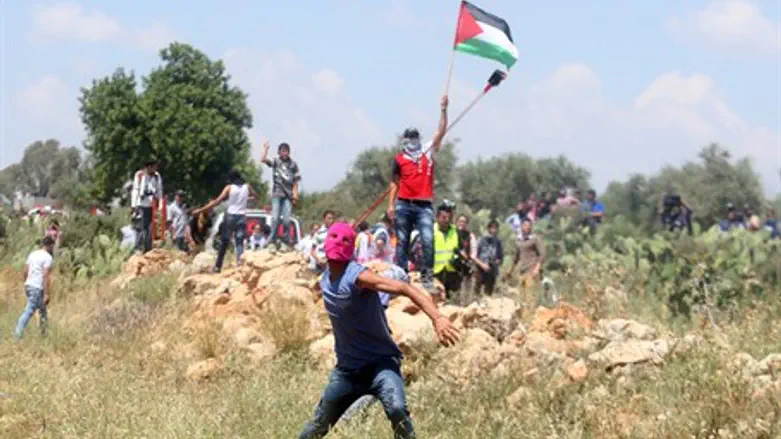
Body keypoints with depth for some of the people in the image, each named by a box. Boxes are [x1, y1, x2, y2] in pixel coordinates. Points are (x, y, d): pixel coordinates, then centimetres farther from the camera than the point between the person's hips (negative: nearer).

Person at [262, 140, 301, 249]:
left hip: (288, 195, 1)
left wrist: (295, 194, -1)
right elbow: (263, 159, -10)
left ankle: (285, 238, 11)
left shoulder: (293, 165, 9)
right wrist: (266, 148, -5)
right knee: (275, 217, -10)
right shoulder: (275, 162, 7)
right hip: (277, 193, -1)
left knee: (286, 219, -6)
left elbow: (296, 182, 8)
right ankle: (273, 238, -3)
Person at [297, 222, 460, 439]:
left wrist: (437, 318, -47)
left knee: (396, 409, -33)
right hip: (347, 367, 7)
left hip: (381, 361, -7)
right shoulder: (325, 281, 3)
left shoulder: (357, 276, -20)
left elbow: (405, 288, -32)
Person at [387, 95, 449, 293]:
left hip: (424, 205, -1)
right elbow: (395, 183, 11)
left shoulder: (428, 152, 8)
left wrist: (443, 110, -8)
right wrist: (391, 205, 5)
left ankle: (427, 277, -13)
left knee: (428, 241, -14)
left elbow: (441, 132, 0)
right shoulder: (399, 159, 7)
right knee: (402, 242, 5)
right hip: (404, 205, 1)